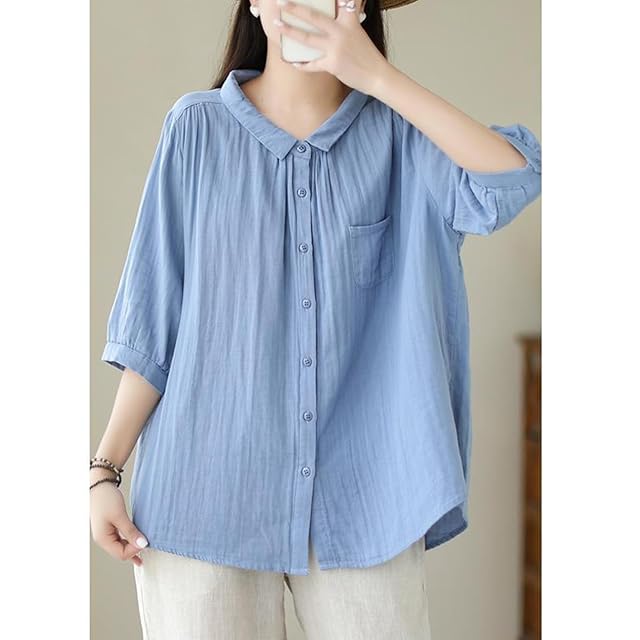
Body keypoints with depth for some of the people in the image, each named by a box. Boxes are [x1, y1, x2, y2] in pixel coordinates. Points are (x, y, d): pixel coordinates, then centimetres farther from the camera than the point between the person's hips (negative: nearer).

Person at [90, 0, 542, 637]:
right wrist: (106, 469, -2)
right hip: (207, 488, -1)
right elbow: (151, 320, 1)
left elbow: (510, 184, -17)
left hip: (359, 493, 1)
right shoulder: (198, 125, 0)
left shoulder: (394, 131, 2)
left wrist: (376, 74, -18)